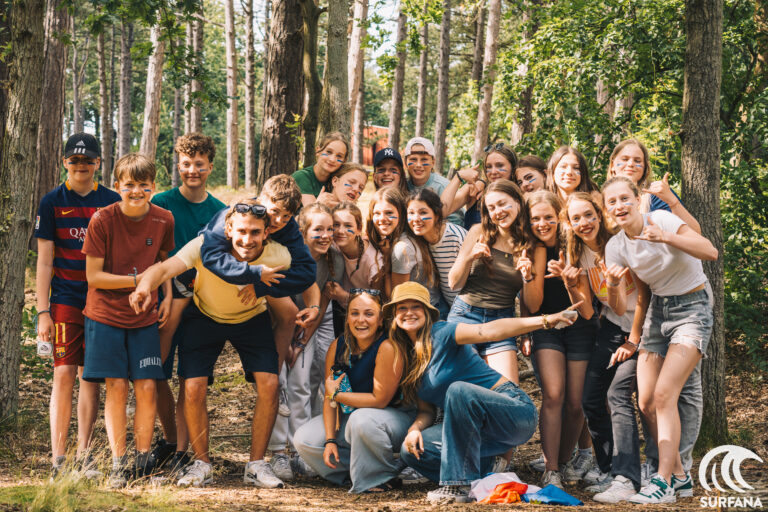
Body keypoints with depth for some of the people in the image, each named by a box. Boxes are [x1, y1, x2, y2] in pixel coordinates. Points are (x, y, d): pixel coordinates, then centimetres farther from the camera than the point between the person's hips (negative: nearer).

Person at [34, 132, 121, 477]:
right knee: (64, 373, -8)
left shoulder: (112, 202, 6)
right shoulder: (52, 202, 2)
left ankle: (84, 453, 14)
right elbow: (44, 261, 1)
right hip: (65, 298, -2)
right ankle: (58, 459, -5)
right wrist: (43, 312, -5)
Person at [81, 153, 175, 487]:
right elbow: (93, 276, -11)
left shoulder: (163, 220, -2)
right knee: (116, 387, -5)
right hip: (106, 315, -2)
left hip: (145, 318, 2)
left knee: (147, 388, -2)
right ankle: (118, 464, 5)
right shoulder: (102, 220, -12)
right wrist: (138, 279, -17)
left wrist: (168, 297, 3)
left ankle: (143, 461, 11)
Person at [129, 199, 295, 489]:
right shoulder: (206, 247, -32)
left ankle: (256, 465, 1)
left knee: (269, 384, -15)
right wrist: (145, 286, -65)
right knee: (194, 388, -13)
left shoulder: (278, 256, -27)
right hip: (205, 316, -1)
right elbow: (165, 269, -45)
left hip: (252, 318, 1)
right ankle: (201, 464, 7)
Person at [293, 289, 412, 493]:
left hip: (395, 417, -7)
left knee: (362, 419, -38)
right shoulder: (338, 346, -6)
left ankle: (383, 478, -13)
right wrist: (330, 440, -12)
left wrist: (336, 395, -15)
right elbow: (329, 398, -1)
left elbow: (379, 400, -25)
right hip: (350, 416, 7)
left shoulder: (388, 348, -25)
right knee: (303, 439, -6)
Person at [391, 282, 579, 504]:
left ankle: (461, 485, -29)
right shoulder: (408, 358, 11)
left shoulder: (441, 333, -10)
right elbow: (426, 411, 12)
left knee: (458, 390, -35)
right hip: (482, 428, 7)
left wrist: (544, 320, -38)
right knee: (411, 450, -9)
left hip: (516, 410, -7)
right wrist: (415, 429, -10)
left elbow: (489, 331, -25)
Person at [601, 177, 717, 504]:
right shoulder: (615, 247, 0)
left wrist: (666, 238, -37)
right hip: (657, 309, 6)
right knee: (646, 402, -1)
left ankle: (663, 482, -18)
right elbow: (620, 307, -2)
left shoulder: (661, 220, -15)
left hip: (692, 307, -6)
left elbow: (711, 252, -26)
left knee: (664, 394, -20)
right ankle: (680, 476, 15)